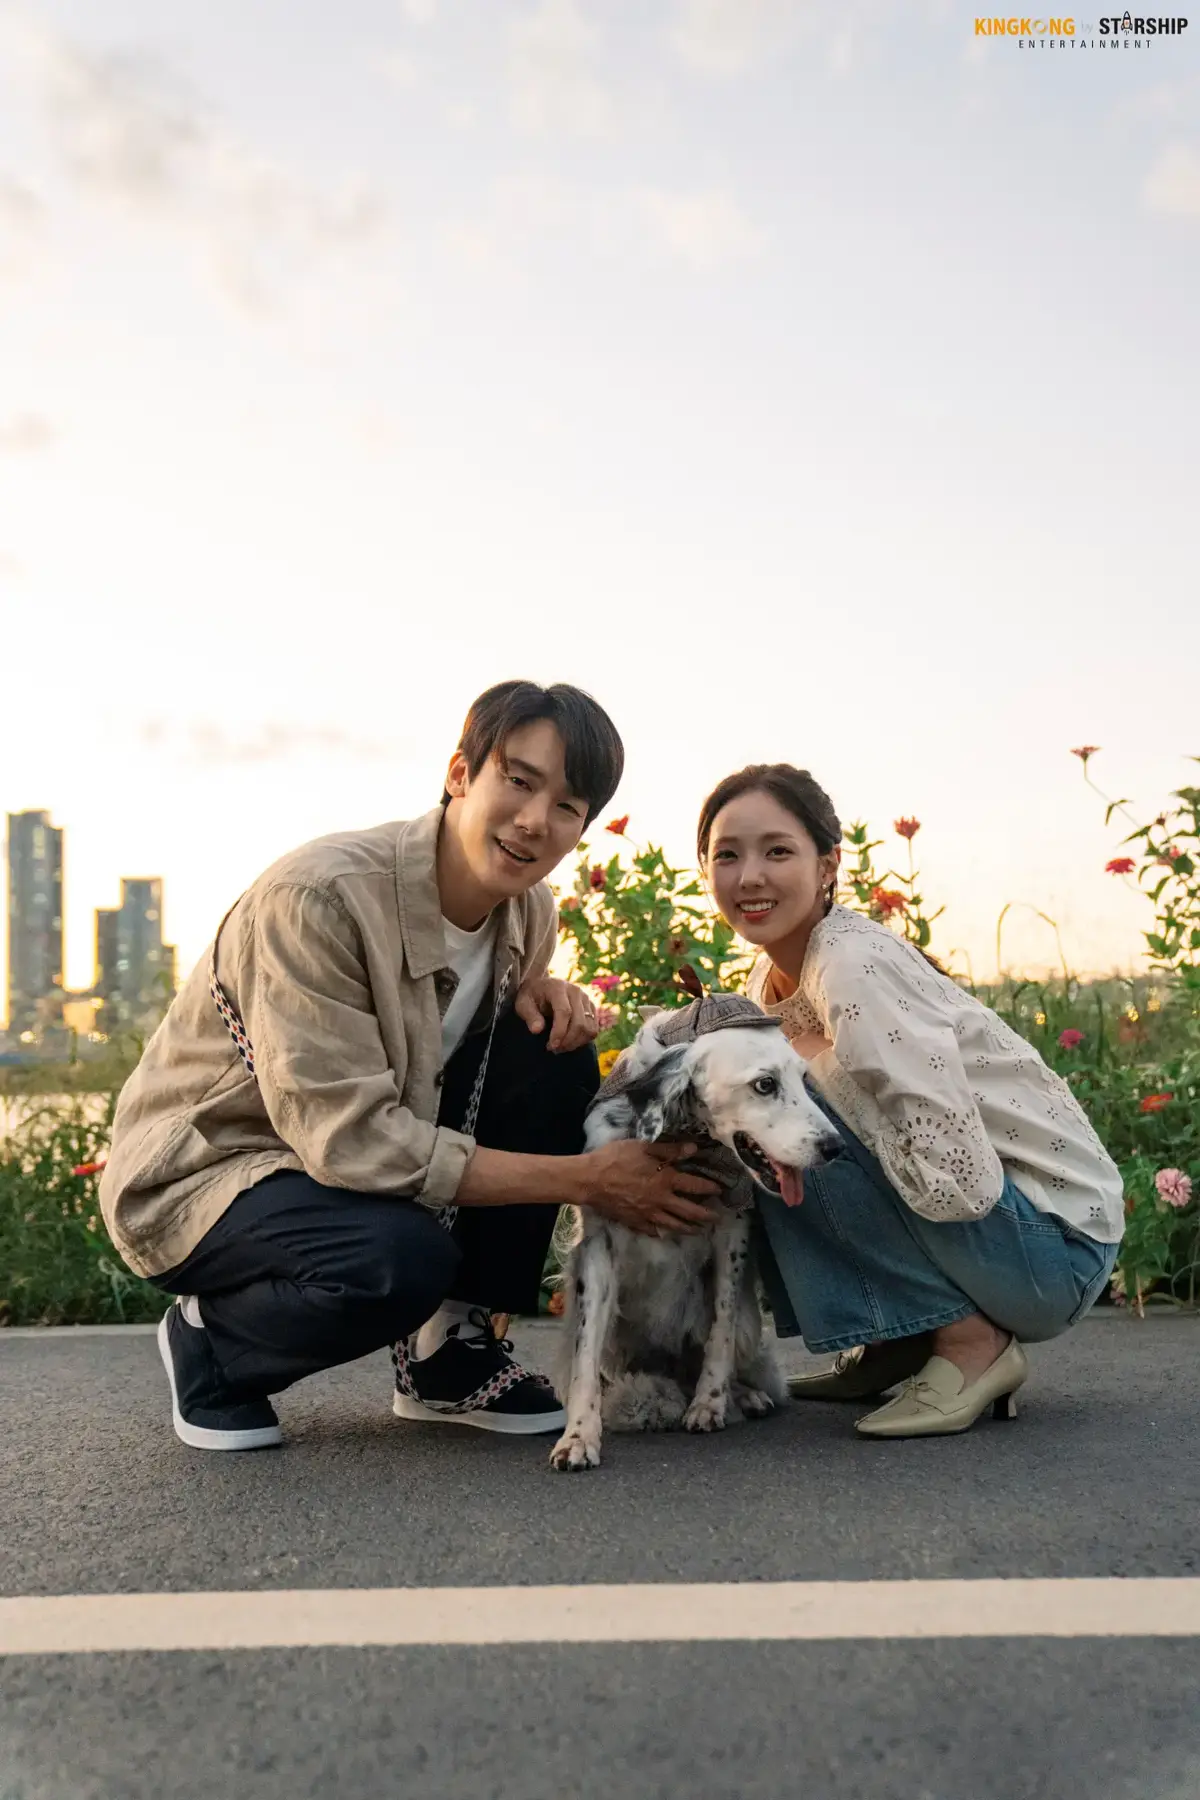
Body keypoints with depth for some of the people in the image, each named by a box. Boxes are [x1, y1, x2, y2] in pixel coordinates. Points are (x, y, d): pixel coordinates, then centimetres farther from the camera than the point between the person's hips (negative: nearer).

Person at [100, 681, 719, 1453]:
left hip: (362, 1150, 7)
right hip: (203, 1171, -7)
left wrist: (544, 993, -13)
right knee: (400, 1257, -35)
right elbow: (347, 1135, -32)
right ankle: (209, 1340, -2)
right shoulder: (321, 896, -29)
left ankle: (451, 1347, -1)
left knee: (555, 1054, -12)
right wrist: (584, 1177, -30)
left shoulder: (529, 909, -7)